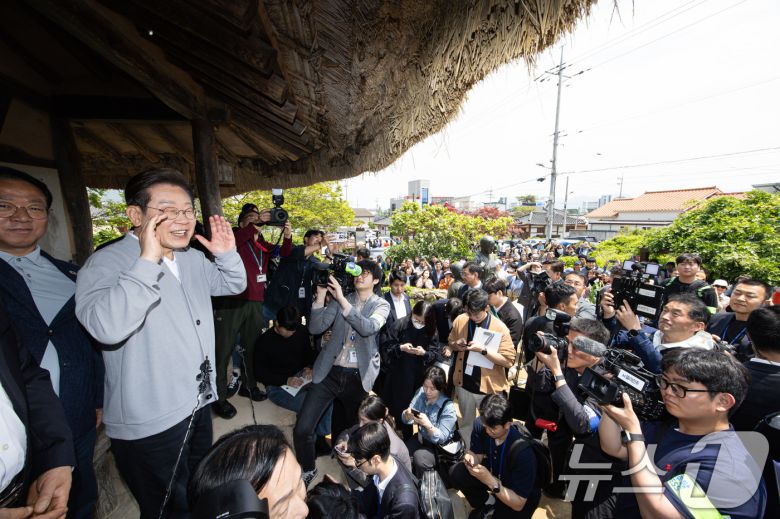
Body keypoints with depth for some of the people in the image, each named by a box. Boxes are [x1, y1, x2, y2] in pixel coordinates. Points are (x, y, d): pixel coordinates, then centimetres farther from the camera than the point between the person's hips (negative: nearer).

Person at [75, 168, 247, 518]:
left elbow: (234, 286, 13)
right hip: (149, 424, -7)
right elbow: (107, 327, -35)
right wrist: (148, 261, -36)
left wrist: (228, 254, -6)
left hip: (198, 404, 7)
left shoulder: (193, 258, 4)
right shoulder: (106, 263, -18)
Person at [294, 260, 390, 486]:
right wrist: (321, 295, -15)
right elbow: (315, 328, -5)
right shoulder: (339, 298, 4)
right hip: (330, 372, 1)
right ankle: (307, 470, 27)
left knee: (352, 429, 18)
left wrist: (342, 300, -25)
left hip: (357, 377, -1)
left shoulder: (381, 305, -2)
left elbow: (368, 328, -23)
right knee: (302, 429, -3)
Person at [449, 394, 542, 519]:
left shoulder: (523, 451, -36)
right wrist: (471, 458, -31)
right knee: (456, 473, -18)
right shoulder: (480, 424, -23)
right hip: (493, 474, 4)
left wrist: (491, 482, -40)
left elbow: (518, 504, -27)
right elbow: (477, 454, -8)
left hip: (520, 495, -3)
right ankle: (483, 505, 10)